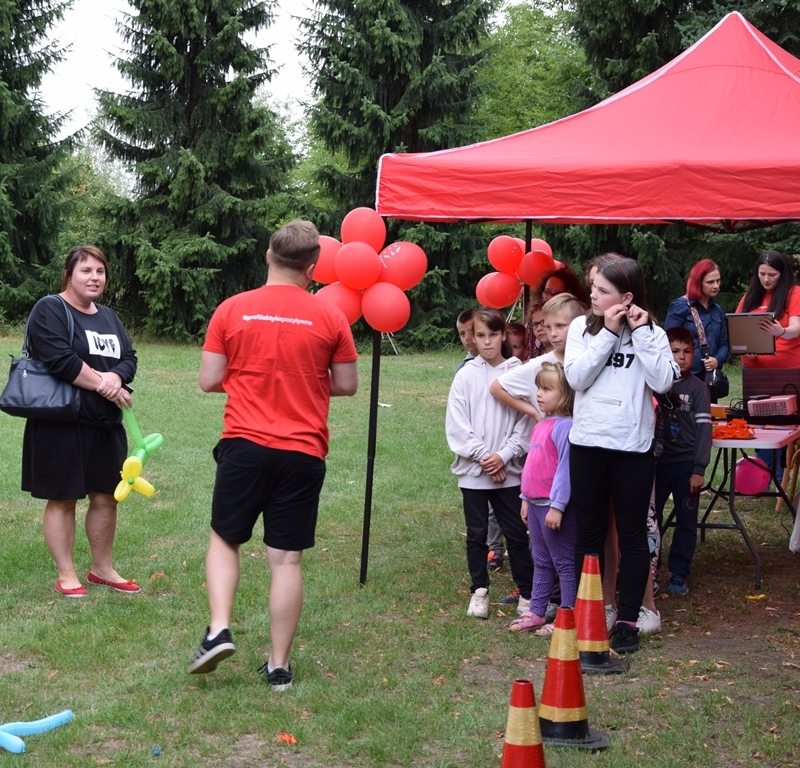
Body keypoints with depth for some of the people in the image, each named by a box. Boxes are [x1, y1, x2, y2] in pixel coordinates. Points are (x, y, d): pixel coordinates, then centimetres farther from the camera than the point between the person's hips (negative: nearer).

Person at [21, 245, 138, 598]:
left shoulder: (108, 316, 16)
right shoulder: (50, 310, -8)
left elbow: (129, 358, 7)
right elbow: (60, 359, -21)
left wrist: (116, 377, -15)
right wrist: (103, 384, -16)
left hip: (105, 424, 7)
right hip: (62, 425, -7)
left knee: (106, 497, 12)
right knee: (62, 499, 1)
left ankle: (102, 569, 25)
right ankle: (66, 575, 10)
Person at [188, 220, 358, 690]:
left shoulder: (232, 310, -1)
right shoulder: (330, 318, -2)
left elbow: (209, 380, 1)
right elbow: (347, 386, 5)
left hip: (244, 446, 0)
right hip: (303, 453, 0)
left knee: (225, 539, 18)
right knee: (287, 558, 5)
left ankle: (219, 630, 0)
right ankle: (279, 665, 10)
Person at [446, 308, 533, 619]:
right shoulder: (466, 375, 0)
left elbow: (526, 422, -2)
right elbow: (457, 425, -3)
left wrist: (503, 456, -11)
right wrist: (483, 457, -10)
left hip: (509, 471, 0)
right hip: (473, 470, 1)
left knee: (515, 532, 4)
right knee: (476, 533, 9)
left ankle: (527, 593, 14)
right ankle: (479, 591, 20)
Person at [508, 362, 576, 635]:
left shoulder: (565, 426, -17)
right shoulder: (541, 425, 12)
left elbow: (566, 467, -21)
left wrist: (557, 506, -22)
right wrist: (526, 499, 20)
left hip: (554, 505, -9)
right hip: (535, 502, 9)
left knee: (564, 562, 0)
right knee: (541, 561, 18)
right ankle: (536, 612, 27)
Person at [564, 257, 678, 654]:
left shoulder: (651, 333, 0)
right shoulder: (582, 327, 2)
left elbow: (662, 382, -14)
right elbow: (576, 377, -10)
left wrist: (641, 333, -13)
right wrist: (608, 334, -12)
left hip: (633, 447, -1)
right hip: (588, 444, 1)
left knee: (632, 535, 6)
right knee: (588, 534, 11)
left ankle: (627, 620, 13)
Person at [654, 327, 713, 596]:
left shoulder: (698, 388, -3)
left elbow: (704, 429, -6)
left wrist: (699, 470, -11)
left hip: (686, 464, -1)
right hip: (656, 462, 1)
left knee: (686, 521, 6)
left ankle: (679, 574, 17)